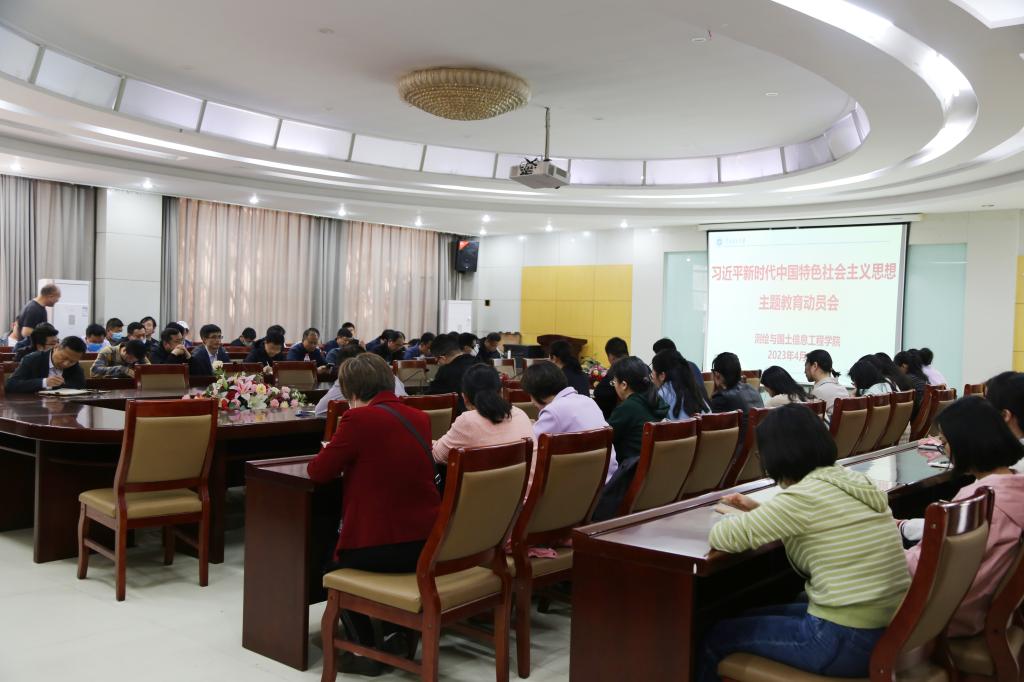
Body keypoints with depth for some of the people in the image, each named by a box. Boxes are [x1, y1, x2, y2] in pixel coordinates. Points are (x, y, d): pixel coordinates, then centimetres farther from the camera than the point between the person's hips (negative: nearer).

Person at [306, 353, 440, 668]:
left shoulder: (358, 418, -13)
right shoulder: (420, 417, 8)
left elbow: (318, 472, -4)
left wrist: (334, 454, 15)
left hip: (385, 547, -7)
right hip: (429, 543, 7)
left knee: (331, 563, 25)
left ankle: (366, 650, 20)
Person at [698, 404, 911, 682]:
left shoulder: (805, 495, -18)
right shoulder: (853, 480, 7)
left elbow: (722, 537, -13)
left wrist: (737, 518, 9)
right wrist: (761, 512, 23)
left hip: (847, 641, -9)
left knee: (717, 636, 9)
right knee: (751, 618, 26)